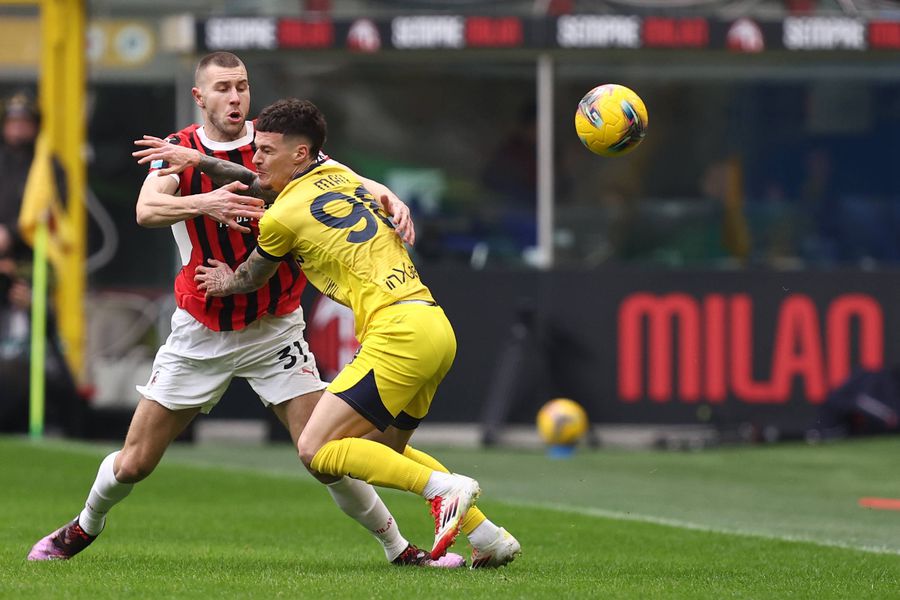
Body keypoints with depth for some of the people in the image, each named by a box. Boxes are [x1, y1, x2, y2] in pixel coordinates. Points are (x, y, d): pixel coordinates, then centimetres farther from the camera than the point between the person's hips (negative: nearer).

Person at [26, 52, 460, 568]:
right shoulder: (180, 151, -5)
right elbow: (147, 209, -24)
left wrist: (387, 196, -36)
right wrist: (204, 204, -44)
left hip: (274, 329, -1)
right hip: (200, 332, 1)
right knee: (134, 462, 6)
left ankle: (398, 548, 3)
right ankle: (87, 525, 35)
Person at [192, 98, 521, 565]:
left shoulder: (281, 218, -3)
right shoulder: (338, 173, 17)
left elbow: (251, 279, 18)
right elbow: (273, 183, 35)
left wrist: (225, 284, 40)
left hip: (398, 331, -9)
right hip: (437, 329, 9)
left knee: (315, 450, -10)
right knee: (384, 449, 24)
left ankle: (444, 488, -16)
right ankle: (489, 537, 19)